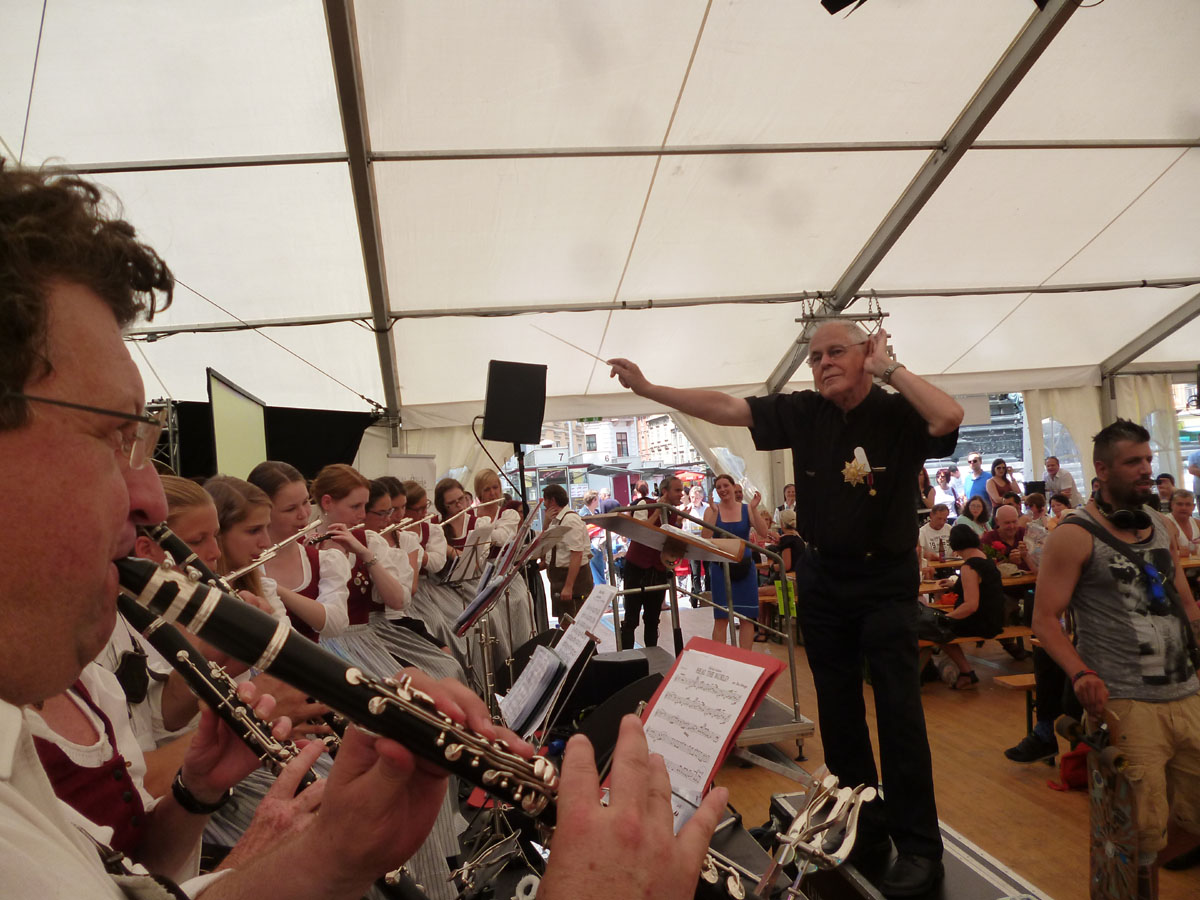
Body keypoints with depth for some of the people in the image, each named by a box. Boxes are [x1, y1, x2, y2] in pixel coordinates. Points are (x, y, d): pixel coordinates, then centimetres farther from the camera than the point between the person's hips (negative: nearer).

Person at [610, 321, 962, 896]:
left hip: (887, 580, -4)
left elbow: (950, 416, -34)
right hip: (822, 579, 4)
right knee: (837, 708, 13)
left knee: (898, 708, -4)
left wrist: (889, 368, -24)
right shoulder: (804, 413, -2)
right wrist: (648, 389, -7)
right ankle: (862, 818, 30)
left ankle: (919, 843, 8)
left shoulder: (899, 413, -12)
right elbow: (725, 408, -4)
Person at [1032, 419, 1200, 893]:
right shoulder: (1075, 535, -8)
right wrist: (1080, 673, -25)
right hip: (1126, 705, -6)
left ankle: (1135, 870, 39)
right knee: (1144, 828, 1)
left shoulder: (1161, 526, 13)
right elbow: (1045, 620, -11)